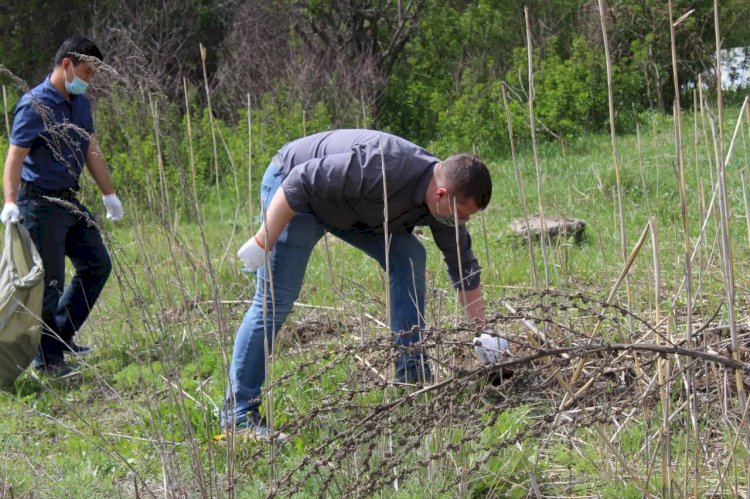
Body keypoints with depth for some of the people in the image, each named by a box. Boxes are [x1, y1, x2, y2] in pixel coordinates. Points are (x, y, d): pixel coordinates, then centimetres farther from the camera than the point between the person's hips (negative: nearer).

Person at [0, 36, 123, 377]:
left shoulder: (80, 103, 9)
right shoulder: (35, 105, -17)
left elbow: (91, 151, 18)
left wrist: (109, 194, 18)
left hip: (70, 200, 9)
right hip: (41, 203, -9)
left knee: (97, 265, 13)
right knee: (50, 281, -4)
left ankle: (61, 334, 24)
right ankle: (47, 358, 7)